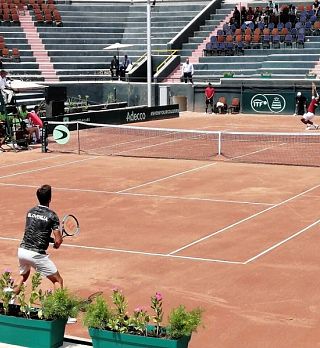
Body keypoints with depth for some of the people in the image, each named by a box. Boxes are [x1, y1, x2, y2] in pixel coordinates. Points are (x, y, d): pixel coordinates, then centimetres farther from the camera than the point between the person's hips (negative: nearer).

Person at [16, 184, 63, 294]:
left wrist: (52, 240, 15)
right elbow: (58, 241, -12)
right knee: (58, 281, 5)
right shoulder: (52, 216, -8)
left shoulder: (30, 211, 10)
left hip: (22, 251, 6)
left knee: (24, 276, 33)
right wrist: (56, 245, 11)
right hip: (36, 254, -6)